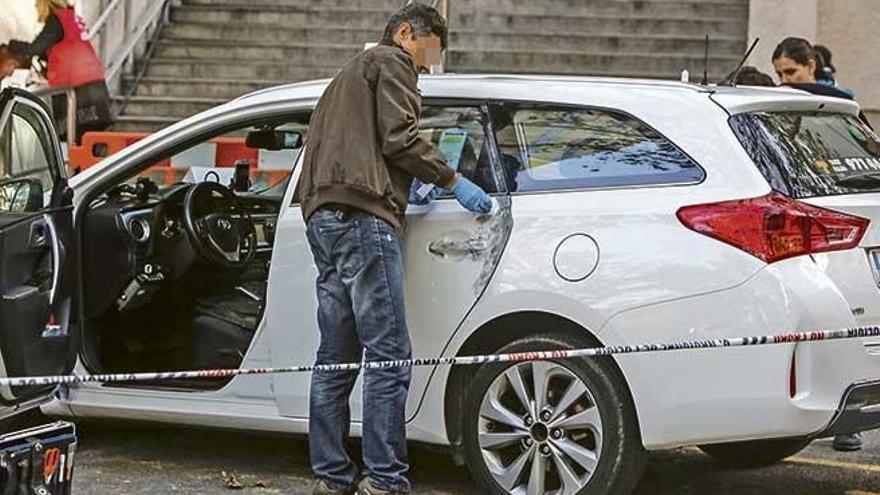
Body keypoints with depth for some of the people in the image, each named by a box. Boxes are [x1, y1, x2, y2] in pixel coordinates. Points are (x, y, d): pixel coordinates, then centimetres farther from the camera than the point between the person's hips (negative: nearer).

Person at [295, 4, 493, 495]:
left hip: (323, 214, 10)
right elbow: (399, 137, -8)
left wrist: (404, 191, 28)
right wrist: (453, 181, -3)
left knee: (337, 357, 9)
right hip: (363, 214, -10)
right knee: (389, 353, -12)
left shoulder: (352, 72, 34)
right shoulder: (392, 61, 5)